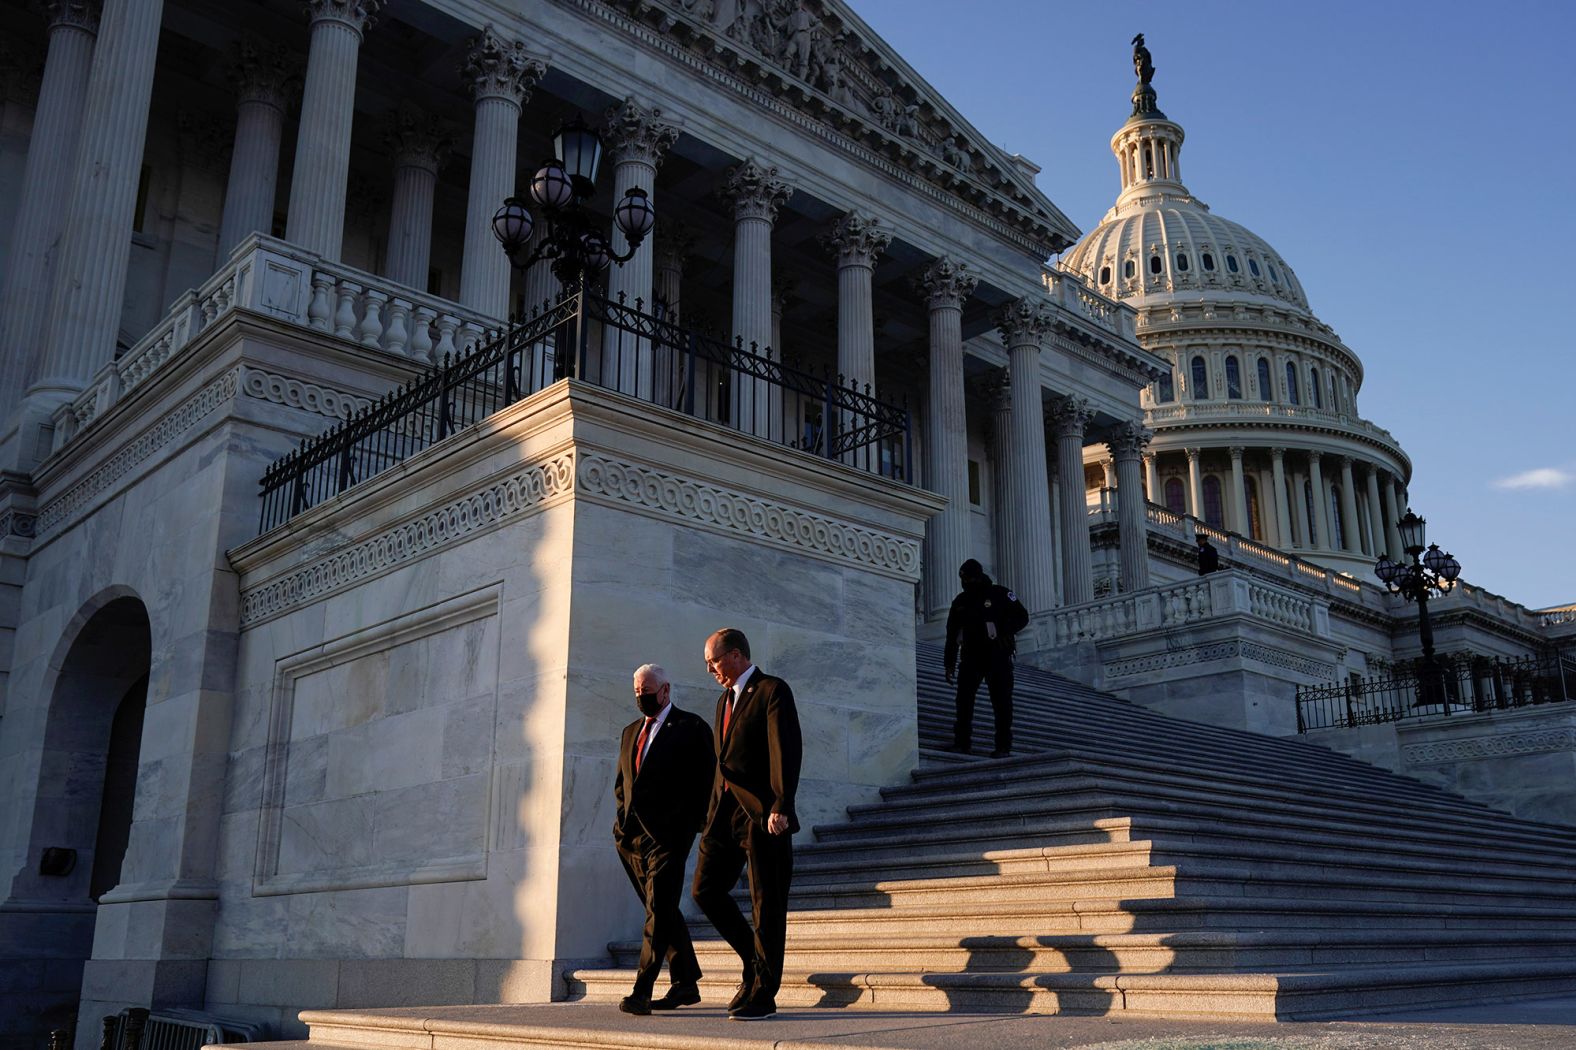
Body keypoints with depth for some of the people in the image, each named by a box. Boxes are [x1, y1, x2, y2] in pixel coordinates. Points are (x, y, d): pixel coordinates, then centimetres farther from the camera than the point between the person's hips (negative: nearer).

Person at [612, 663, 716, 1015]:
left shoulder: (691, 727, -1)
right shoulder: (630, 732, 19)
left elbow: (707, 780, -4)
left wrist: (689, 824, -9)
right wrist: (623, 819, 10)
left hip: (668, 835, -7)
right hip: (633, 836, 7)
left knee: (659, 911, -12)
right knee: (661, 910, 11)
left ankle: (642, 991, -15)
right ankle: (685, 983, 20)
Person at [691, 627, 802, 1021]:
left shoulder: (772, 690, -5)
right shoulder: (725, 699, 21)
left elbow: (786, 751, -14)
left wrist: (781, 807, -23)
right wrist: (713, 812, 17)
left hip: (762, 814, -8)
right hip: (726, 811, 8)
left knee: (766, 904, -2)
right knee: (706, 890, 3)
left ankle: (763, 994, 6)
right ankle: (756, 962, 20)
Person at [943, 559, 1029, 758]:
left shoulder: (999, 594, 0)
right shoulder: (960, 601, 13)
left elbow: (1022, 617, 0)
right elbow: (952, 634, 16)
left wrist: (1002, 631, -16)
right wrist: (949, 663, 11)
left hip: (998, 657, -4)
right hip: (971, 657, 4)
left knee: (1001, 701, -3)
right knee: (963, 697, -6)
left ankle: (1003, 746, 1)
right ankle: (962, 742, 0)